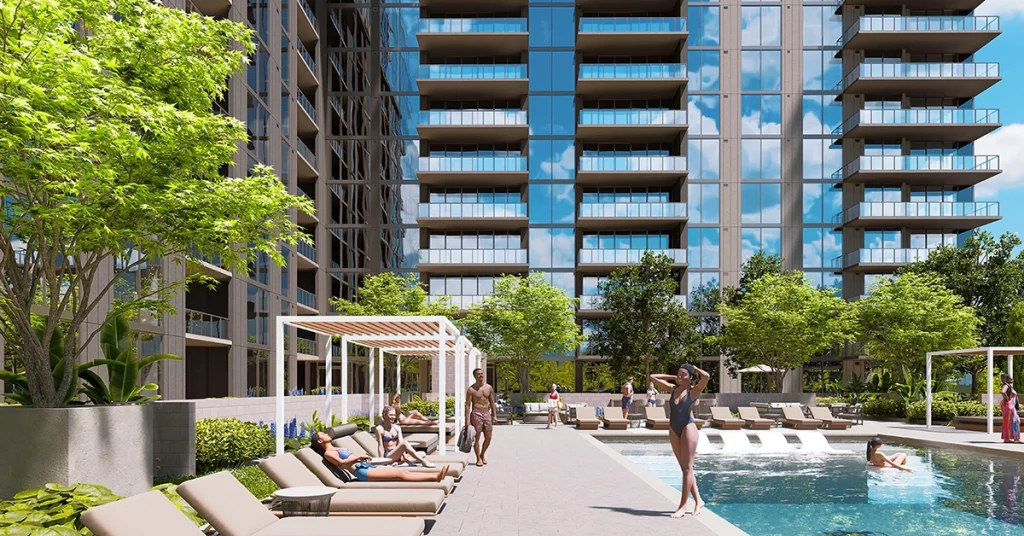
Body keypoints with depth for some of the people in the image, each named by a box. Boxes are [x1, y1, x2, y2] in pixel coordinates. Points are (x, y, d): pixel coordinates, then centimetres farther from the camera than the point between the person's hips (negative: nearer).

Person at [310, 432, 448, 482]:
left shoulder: (338, 449, 28)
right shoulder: (327, 453, 1)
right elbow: (341, 462, -17)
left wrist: (362, 457, 8)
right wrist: (358, 457, -15)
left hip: (367, 466, 9)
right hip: (362, 471, -9)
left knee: (403, 471, -7)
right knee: (400, 475, -20)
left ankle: (435, 476, -18)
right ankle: (435, 477, -29)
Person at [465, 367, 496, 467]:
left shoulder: (489, 388, 8)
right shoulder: (471, 389, -5)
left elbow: (492, 403, 13)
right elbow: (468, 405, -7)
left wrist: (494, 415, 6)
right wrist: (467, 419, -12)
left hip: (487, 413, 4)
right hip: (476, 414, -4)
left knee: (488, 438, 5)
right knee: (476, 437, -1)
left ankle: (482, 454, 28)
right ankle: (479, 459, 10)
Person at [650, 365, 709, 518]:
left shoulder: (694, 390, -3)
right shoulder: (672, 389, 11)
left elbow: (706, 376, -22)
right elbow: (653, 377, 18)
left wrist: (695, 368, -3)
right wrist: (672, 377, 15)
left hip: (688, 428, -6)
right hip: (674, 430, 6)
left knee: (687, 468, -3)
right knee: (684, 468, 9)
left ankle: (683, 505, -2)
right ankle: (698, 500, 18)